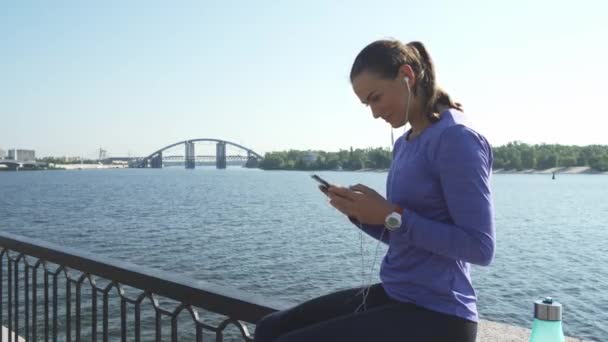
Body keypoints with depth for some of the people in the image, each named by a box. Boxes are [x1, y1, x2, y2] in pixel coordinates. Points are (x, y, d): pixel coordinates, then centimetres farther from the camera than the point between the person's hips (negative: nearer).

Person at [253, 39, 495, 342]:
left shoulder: (456, 139, -14)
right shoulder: (404, 144, 13)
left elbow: (480, 248, -19)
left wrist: (393, 215, -20)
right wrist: (359, 212, -1)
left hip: (436, 314, -9)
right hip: (394, 296, 9)